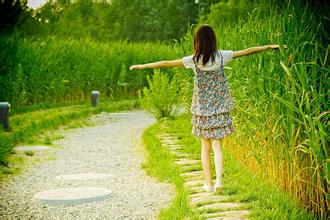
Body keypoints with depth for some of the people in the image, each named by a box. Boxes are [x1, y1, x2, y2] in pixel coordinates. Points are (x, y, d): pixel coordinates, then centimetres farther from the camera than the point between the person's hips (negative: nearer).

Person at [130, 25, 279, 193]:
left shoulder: (194, 60, -8)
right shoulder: (221, 56, -5)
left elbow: (166, 63, -6)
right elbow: (247, 51, 1)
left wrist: (142, 66, 2)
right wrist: (270, 47, 12)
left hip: (202, 110, 0)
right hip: (220, 109, 0)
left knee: (205, 148, 11)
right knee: (217, 147, 5)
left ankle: (208, 183, 17)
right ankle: (218, 180, -9)